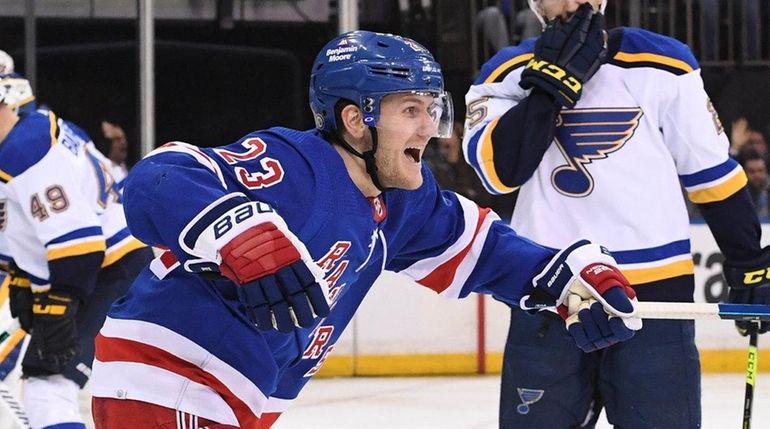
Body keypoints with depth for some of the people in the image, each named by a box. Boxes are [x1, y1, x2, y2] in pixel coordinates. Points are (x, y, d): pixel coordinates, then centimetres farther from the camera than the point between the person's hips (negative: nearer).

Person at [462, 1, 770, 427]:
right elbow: (498, 168, -14)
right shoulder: (507, 73, 3)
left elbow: (711, 173, 7)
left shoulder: (662, 65, 1)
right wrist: (554, 80, -17)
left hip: (654, 293, -1)